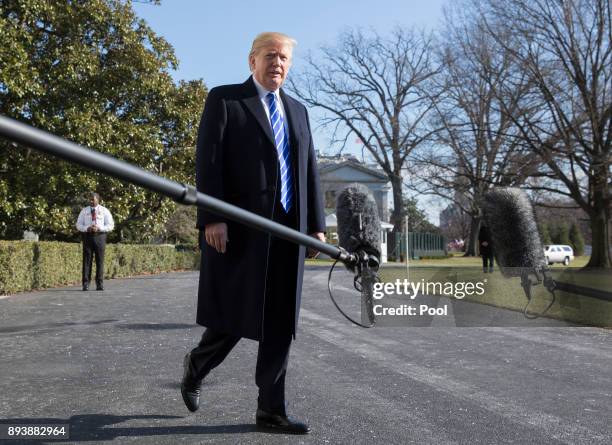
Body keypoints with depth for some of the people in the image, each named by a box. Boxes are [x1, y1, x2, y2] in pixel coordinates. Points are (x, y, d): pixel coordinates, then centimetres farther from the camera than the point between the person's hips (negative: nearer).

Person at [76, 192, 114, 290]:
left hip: (100, 236, -1)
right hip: (88, 236, 1)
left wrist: (99, 228, -14)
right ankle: (86, 284, 0)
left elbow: (110, 225, 1)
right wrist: (87, 228, -12)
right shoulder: (84, 211, 10)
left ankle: (99, 284, 4)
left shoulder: (104, 211, 5)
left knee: (100, 260, -1)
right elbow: (78, 225, 8)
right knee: (87, 260, -2)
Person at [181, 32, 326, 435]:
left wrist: (317, 225, 9)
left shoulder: (297, 110, 20)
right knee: (233, 320, -1)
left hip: (289, 231, 5)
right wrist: (212, 218, -16)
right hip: (241, 229, -5)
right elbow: (208, 161, -6)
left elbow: (310, 171, 17)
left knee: (280, 325, 4)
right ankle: (196, 367, 29)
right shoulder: (224, 98, 4)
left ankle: (271, 410, 13)